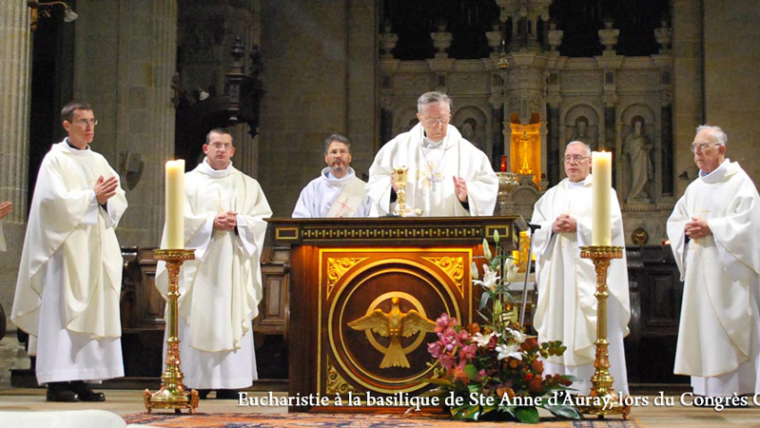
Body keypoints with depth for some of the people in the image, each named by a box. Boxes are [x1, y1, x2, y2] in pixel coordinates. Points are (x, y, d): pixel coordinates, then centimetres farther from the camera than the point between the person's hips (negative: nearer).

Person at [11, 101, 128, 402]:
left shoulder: (99, 161, 18)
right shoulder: (55, 159, 0)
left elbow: (119, 199, 12)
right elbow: (55, 199, -14)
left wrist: (106, 198, -9)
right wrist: (93, 196, -11)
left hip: (96, 249, 6)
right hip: (67, 248, -6)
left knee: (93, 311, 2)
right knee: (62, 307, -9)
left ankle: (80, 380, 5)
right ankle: (57, 382, -7)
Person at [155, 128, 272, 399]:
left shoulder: (248, 184, 15)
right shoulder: (189, 182, 10)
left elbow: (261, 218, 7)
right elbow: (181, 218, -1)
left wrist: (238, 222, -11)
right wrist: (211, 223, -14)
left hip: (233, 264, 1)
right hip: (198, 263, -1)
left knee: (232, 317, -4)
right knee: (197, 319, -6)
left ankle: (228, 382, -1)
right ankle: (196, 380, -3)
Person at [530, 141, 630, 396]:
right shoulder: (552, 195, 20)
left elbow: (612, 223, -5)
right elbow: (535, 228, 12)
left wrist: (578, 226, -14)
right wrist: (552, 227, -8)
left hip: (589, 271, -3)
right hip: (559, 272, 4)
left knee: (593, 328, -8)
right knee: (558, 325, -2)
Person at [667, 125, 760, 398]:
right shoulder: (694, 188, 18)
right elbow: (674, 221, 18)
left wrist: (711, 227, -17)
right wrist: (687, 229, -4)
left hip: (726, 268, -7)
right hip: (699, 270, 7)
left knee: (728, 328, -9)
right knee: (701, 324, 4)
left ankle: (735, 388, -6)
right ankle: (706, 388, 7)